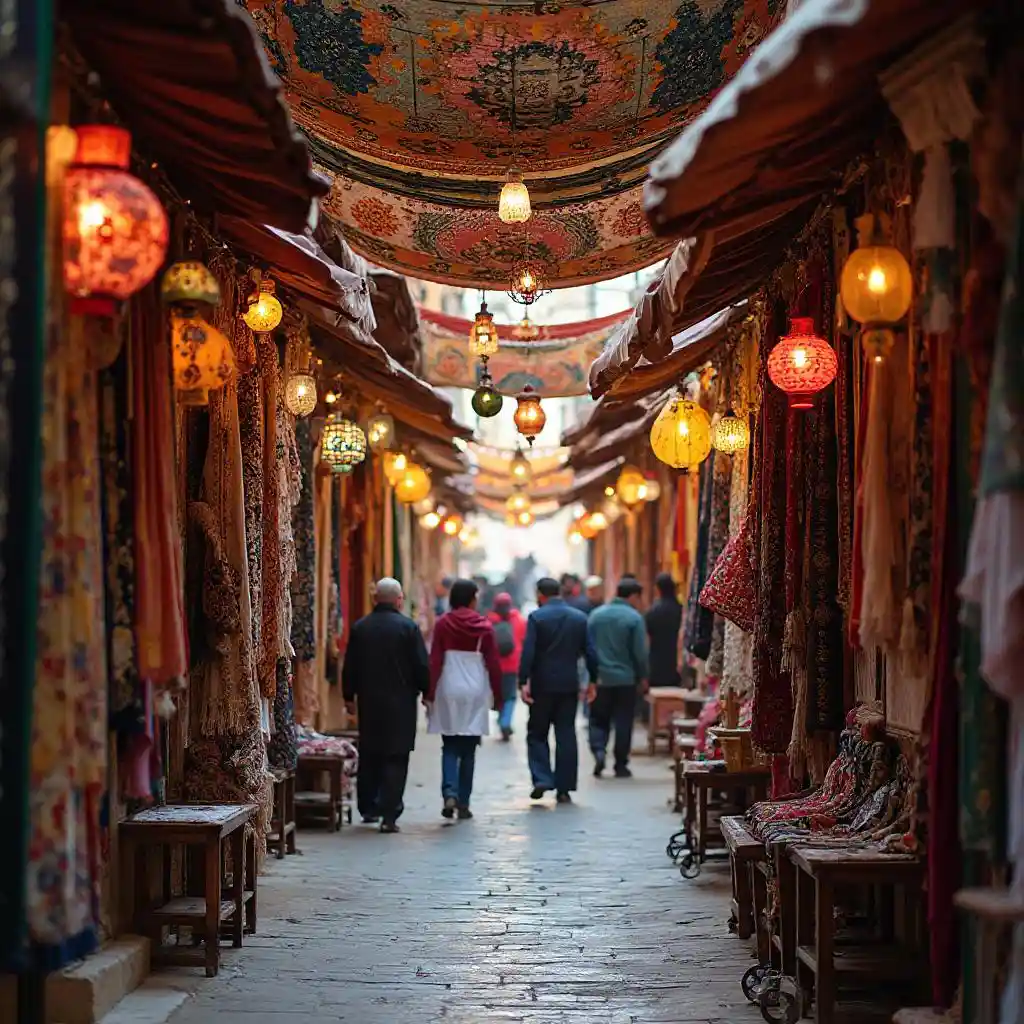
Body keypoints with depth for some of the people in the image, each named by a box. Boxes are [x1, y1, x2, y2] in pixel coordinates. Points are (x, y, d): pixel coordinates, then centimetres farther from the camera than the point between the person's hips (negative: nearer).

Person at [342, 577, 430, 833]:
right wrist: (424, 691, 8)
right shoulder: (408, 628, -8)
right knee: (395, 758, -1)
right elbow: (421, 666, -7)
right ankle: (389, 815, -7)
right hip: (401, 704, -3)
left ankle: (368, 808, 22)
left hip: (369, 702, 4)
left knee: (369, 756, 15)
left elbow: (349, 668, 7)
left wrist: (349, 696, 17)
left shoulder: (359, 628, 3)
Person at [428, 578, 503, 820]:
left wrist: (429, 694, 1)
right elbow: (493, 663, 1)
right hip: (476, 692, 0)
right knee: (468, 750, 8)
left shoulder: (443, 624, -2)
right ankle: (463, 803, 8)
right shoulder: (484, 626, -1)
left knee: (450, 748, 7)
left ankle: (449, 793, -13)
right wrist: (497, 696, 9)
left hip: (448, 691, 0)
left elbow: (434, 661, -4)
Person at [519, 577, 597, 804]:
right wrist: (592, 680, 12)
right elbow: (590, 653, 4)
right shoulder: (580, 618, 5)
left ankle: (542, 779, -6)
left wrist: (524, 682, -14)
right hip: (569, 685, 3)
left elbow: (527, 652, -14)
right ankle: (564, 789, 6)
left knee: (537, 734, 9)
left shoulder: (536, 617, -7)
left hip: (542, 685, -3)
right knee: (566, 736, 6)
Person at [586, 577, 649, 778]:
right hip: (625, 679, -3)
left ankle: (598, 751, -10)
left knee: (599, 720, 12)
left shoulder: (596, 615, 3)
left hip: (600, 678, 3)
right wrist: (643, 677, 3)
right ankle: (621, 765, 9)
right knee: (623, 724, 6)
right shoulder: (634, 618, -10)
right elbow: (640, 652, -10)